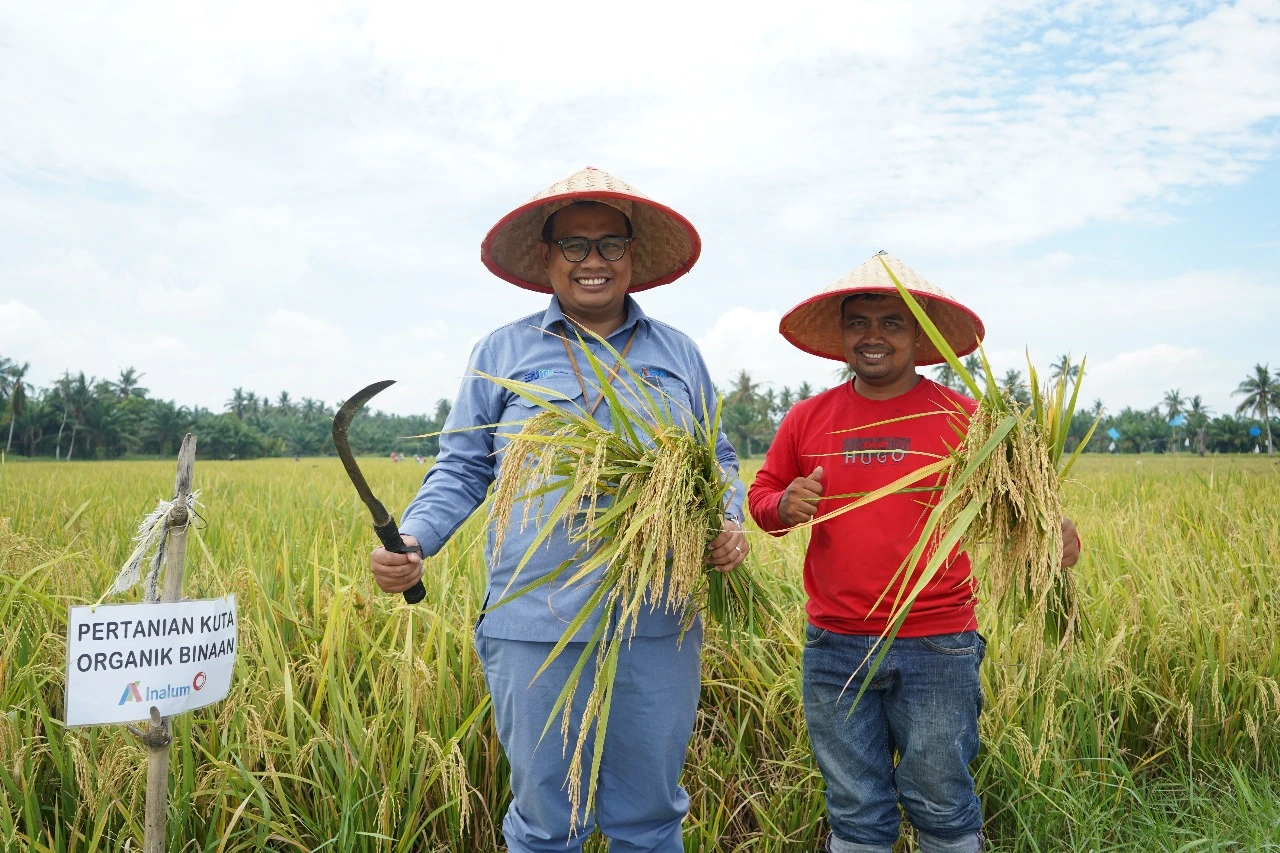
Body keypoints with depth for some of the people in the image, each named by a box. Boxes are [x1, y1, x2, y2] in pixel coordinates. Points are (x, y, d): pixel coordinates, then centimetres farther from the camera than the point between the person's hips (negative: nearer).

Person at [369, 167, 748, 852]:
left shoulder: (678, 356, 11)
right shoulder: (501, 352, 7)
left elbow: (718, 461, 15)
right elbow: (461, 469, 7)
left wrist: (729, 524, -5)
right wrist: (411, 539, -10)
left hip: (659, 626, 2)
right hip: (536, 625, -1)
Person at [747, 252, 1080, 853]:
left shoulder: (962, 417, -3)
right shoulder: (808, 418, 3)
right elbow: (761, 494, 11)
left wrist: (1053, 534, -21)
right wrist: (783, 506, -11)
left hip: (937, 647, -2)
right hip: (833, 649, 2)